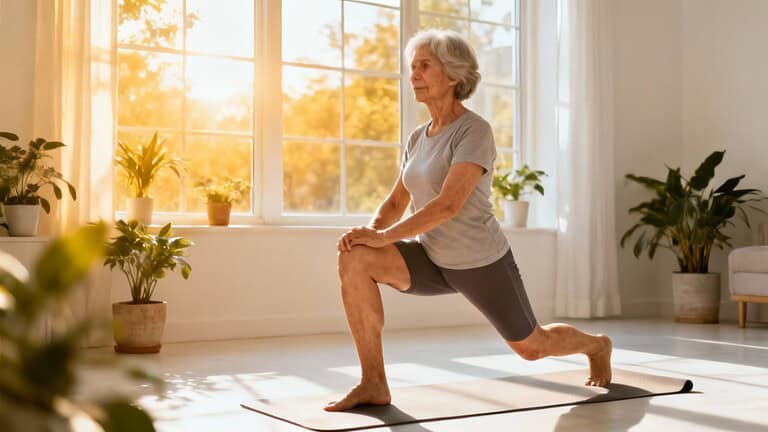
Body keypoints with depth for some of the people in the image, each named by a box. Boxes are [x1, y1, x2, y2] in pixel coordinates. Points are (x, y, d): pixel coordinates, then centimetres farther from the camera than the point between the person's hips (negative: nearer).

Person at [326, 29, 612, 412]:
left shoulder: (475, 131, -20)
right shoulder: (418, 139, 4)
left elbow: (448, 205, -30)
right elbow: (396, 203, 7)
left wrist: (383, 237, -32)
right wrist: (371, 230, -15)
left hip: (482, 263, -6)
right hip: (434, 260, 6)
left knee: (532, 347, 12)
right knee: (354, 259, -20)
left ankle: (596, 345, 47)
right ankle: (373, 383, -16)